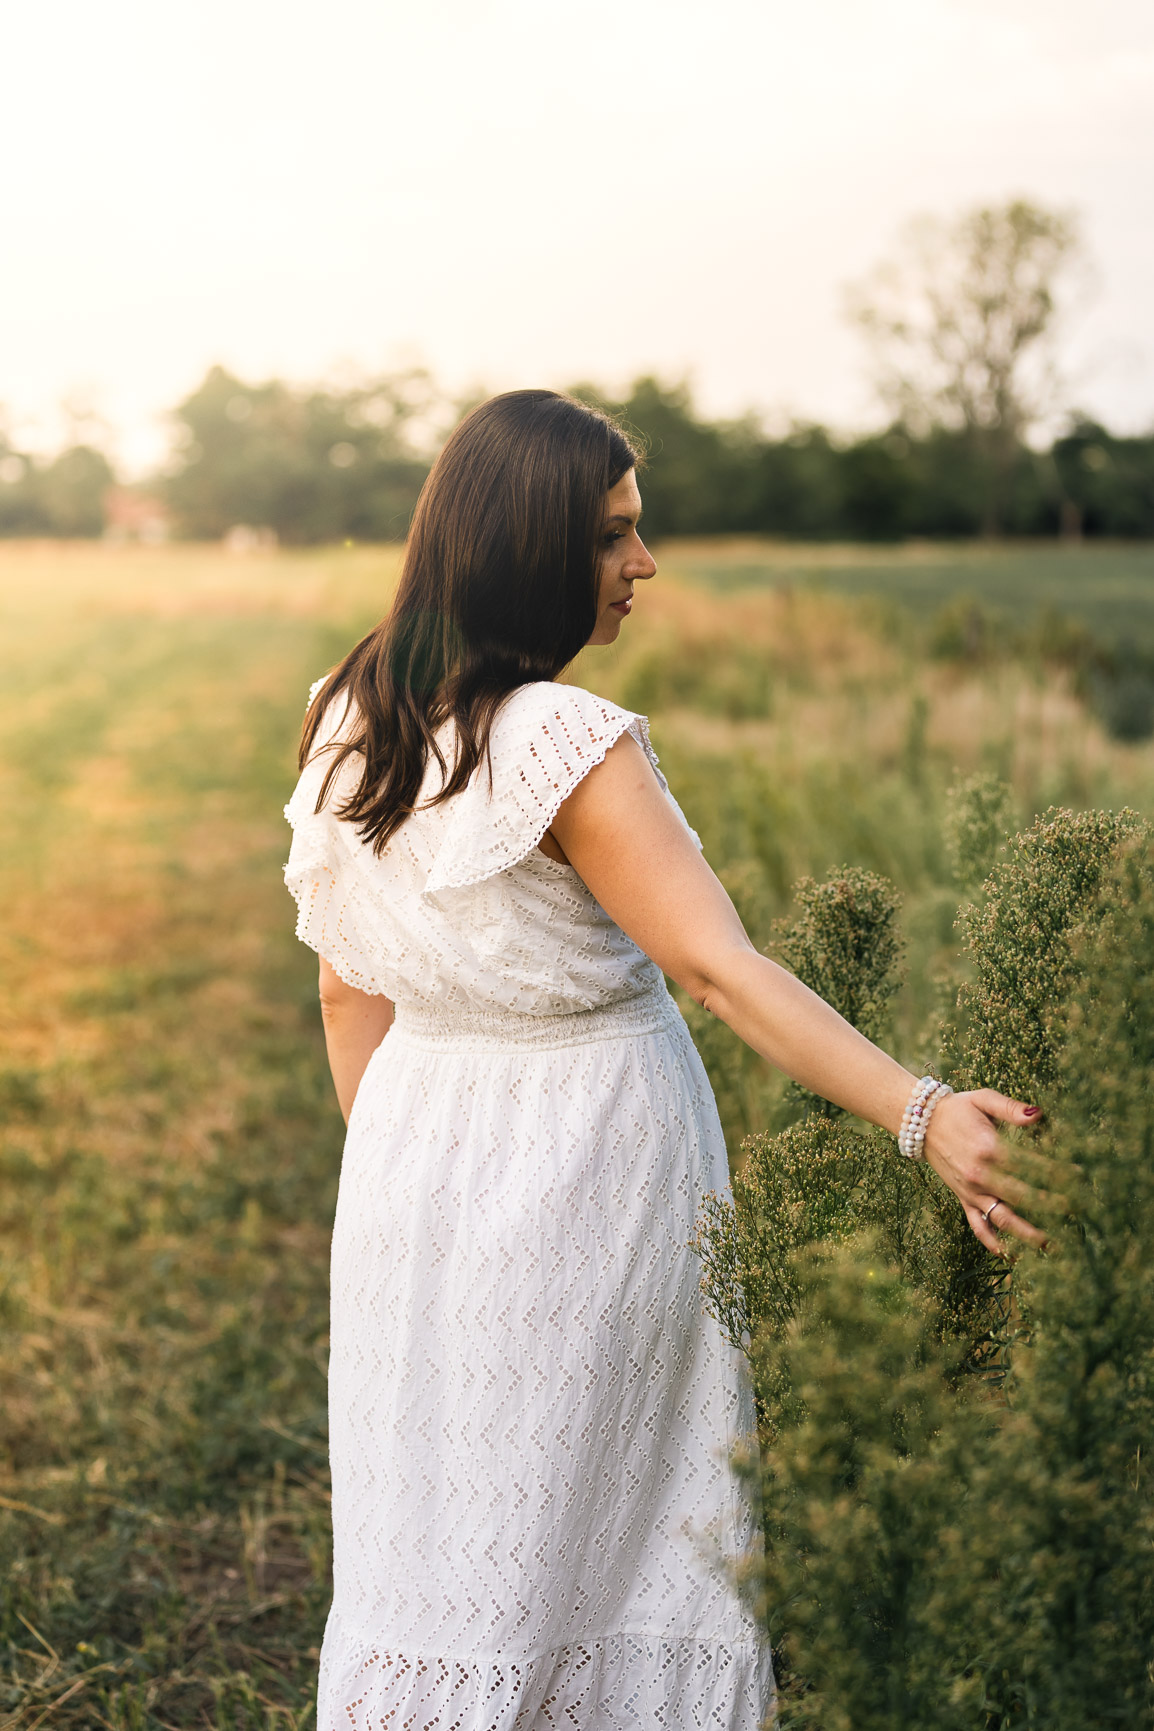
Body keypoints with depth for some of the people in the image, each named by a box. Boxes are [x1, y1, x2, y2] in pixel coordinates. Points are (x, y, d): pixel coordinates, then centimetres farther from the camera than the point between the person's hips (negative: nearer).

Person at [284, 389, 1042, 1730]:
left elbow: (347, 985, 6)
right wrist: (921, 1110, -35)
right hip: (586, 1156, -6)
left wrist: (390, 1173, 16)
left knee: (436, 1511, 18)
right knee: (600, 1513, 12)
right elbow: (718, 966, -31)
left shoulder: (354, 722, 0)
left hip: (422, 1133, 6)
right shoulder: (565, 742, -23)